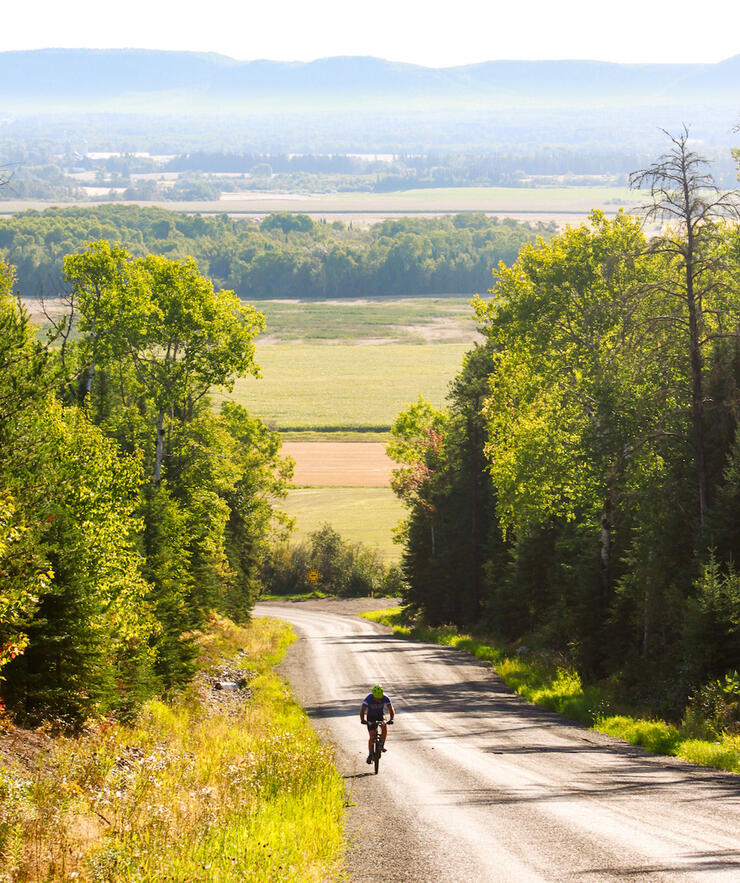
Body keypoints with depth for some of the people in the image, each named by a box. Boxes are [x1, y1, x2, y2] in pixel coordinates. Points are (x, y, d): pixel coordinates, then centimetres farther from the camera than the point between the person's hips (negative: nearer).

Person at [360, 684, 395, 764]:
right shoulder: (369, 698, -28)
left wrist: (391, 719, -42)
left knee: (385, 727, -30)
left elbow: (391, 710, -24)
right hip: (370, 716, -1)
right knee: (371, 736, -12)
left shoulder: (385, 698, -24)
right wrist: (362, 720, -48)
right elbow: (362, 710, -31)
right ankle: (370, 755, 0)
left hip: (380, 716, 1)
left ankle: (382, 745, -12)